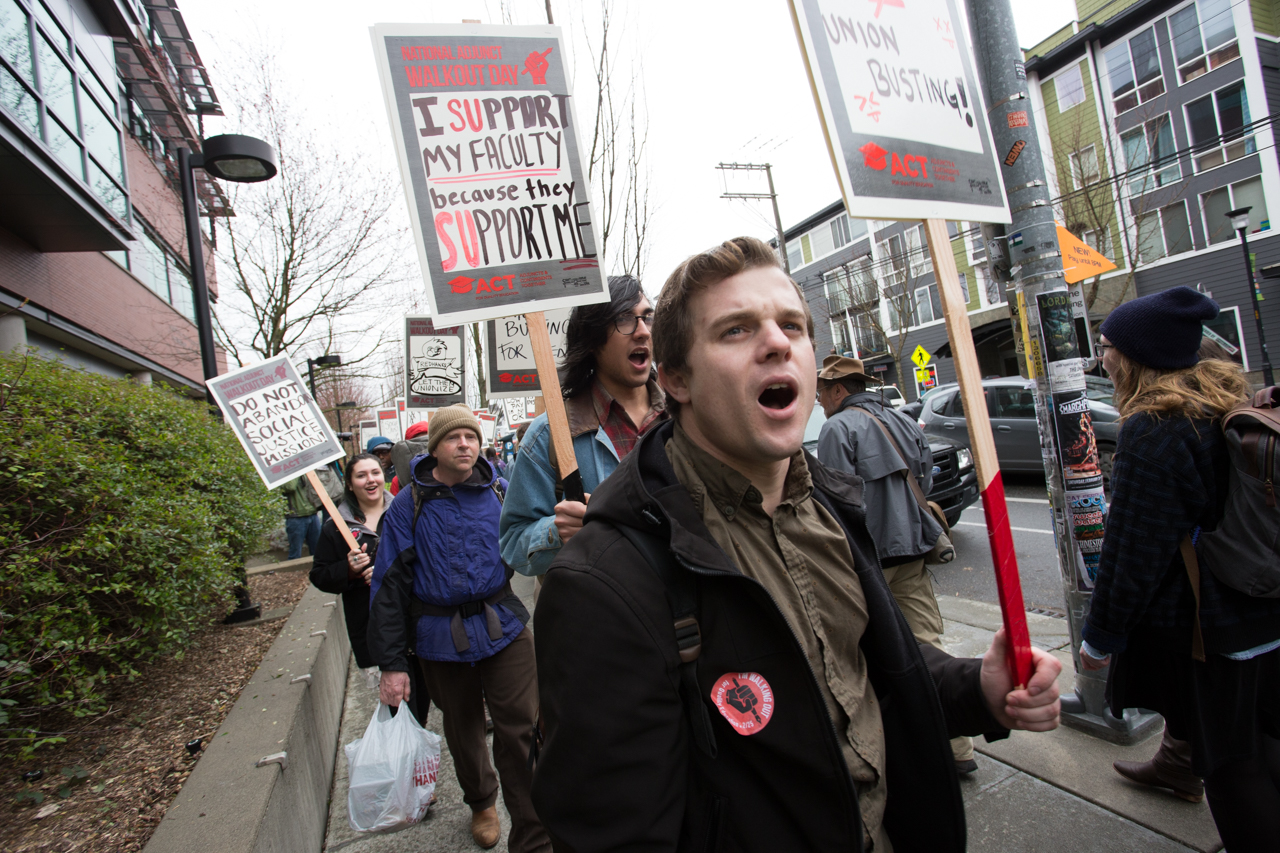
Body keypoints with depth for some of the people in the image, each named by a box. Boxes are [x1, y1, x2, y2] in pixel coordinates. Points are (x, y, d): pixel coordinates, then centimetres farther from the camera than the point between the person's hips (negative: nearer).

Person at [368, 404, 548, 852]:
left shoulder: (501, 492, -1)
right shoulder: (409, 505, -5)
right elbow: (389, 585, -5)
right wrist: (392, 663, -6)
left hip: (504, 628, 0)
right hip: (441, 638, 1)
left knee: (520, 729, -2)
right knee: (462, 728, 19)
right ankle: (481, 803, 48)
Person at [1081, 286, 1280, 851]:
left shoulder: (1152, 432, -24)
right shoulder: (1231, 400, 3)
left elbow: (1133, 553, -23)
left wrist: (1101, 637, -13)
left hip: (1202, 629, -9)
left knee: (1231, 761, 8)